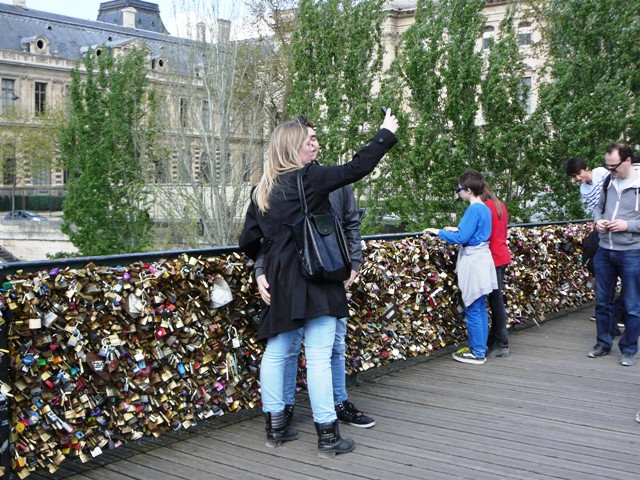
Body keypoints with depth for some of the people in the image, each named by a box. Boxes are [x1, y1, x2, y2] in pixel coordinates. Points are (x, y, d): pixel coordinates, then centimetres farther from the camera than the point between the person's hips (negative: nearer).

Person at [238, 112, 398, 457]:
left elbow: (248, 241, 10)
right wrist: (386, 134, 7)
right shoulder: (309, 178, -10)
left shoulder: (262, 191, 9)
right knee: (319, 357, -3)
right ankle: (327, 435, 2)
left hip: (280, 284, 7)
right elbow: (356, 168, -6)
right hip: (314, 279, -7)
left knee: (275, 353, 13)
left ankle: (275, 427, 23)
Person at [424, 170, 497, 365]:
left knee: (473, 310, -2)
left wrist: (438, 232, -9)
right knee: (480, 308, 15)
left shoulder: (473, 210, -17)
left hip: (473, 261, -10)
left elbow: (461, 238, -19)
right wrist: (458, 230, 19)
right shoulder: (485, 209, 11)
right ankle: (480, 348, 23)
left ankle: (477, 353, 4)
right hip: (483, 259, 10)